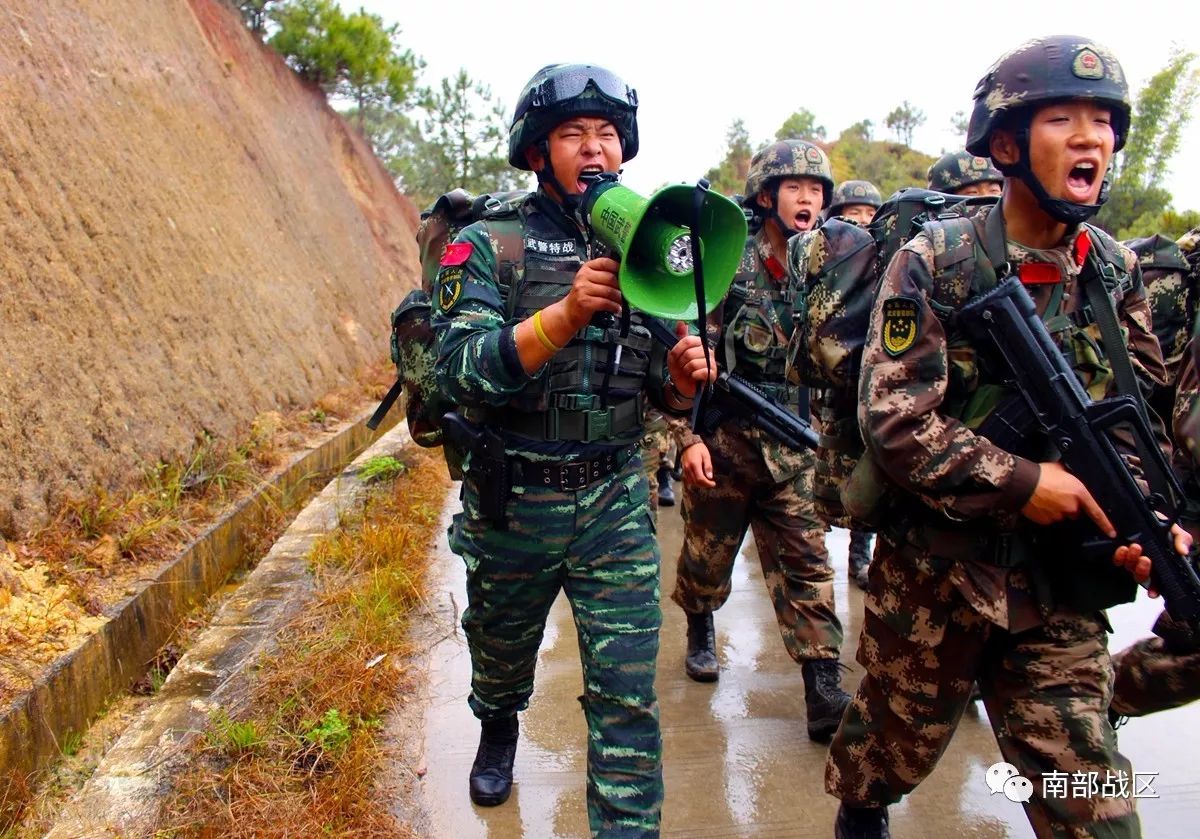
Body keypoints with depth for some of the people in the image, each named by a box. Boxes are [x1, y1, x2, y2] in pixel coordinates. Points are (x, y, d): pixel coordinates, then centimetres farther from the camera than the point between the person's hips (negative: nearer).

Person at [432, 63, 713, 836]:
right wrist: (568, 313, -32)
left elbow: (667, 394, 9)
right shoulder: (490, 245, -7)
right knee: (501, 655, 23)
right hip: (513, 502, -1)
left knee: (628, 691, -3)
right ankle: (498, 731, 55)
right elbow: (461, 370, -21)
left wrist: (683, 379, -15)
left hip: (616, 501, 1)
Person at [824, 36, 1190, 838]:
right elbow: (894, 417, -18)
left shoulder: (1118, 272, 4)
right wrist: (1019, 483, -20)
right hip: (934, 568, -3)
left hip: (1063, 582, 4)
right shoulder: (935, 262, -12)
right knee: (899, 736, 18)